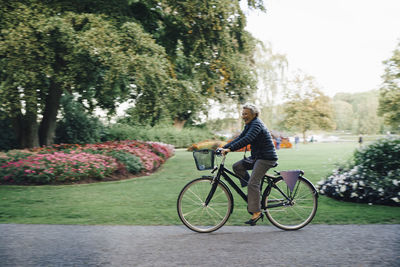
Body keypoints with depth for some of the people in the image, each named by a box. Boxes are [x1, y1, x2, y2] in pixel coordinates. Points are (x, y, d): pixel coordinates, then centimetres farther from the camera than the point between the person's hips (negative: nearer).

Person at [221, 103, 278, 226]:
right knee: (237, 166, 0)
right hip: (257, 157, 10)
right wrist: (224, 147, 3)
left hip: (266, 157, -10)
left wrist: (230, 149, -35)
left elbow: (247, 140, -30)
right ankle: (253, 192, 8)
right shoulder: (249, 125, 15)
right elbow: (240, 138, 13)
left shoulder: (256, 124, -16)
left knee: (253, 183, -17)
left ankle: (256, 212, -12)